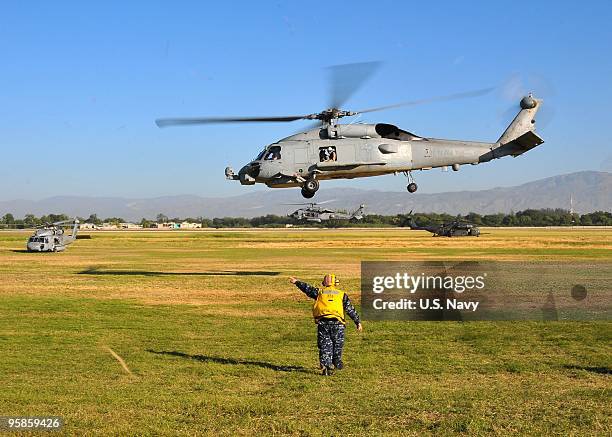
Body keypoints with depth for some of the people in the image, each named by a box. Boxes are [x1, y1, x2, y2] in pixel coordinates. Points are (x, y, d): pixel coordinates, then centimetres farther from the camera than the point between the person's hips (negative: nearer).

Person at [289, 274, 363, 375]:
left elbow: (307, 288, 20)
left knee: (324, 346, 4)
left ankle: (325, 366, -8)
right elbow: (350, 309, 7)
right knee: (338, 344, 17)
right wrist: (358, 322, 8)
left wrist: (296, 282, 35)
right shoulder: (342, 294, 11)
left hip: (323, 322, 0)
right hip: (337, 322, 0)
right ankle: (337, 363, 30)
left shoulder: (319, 292, 11)